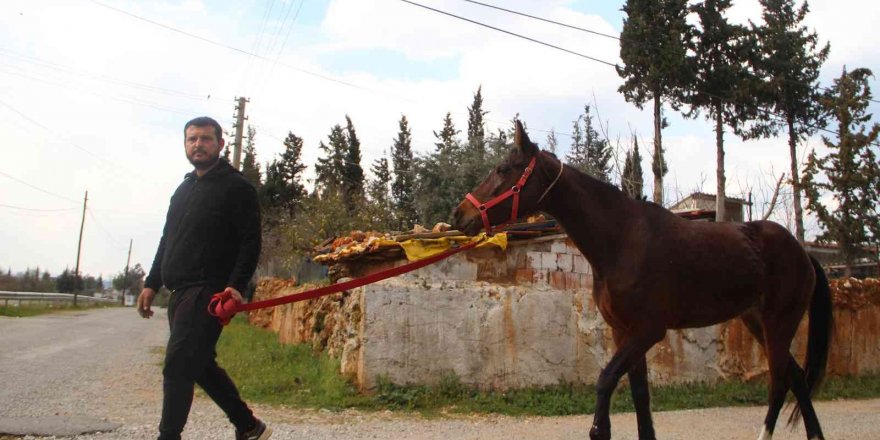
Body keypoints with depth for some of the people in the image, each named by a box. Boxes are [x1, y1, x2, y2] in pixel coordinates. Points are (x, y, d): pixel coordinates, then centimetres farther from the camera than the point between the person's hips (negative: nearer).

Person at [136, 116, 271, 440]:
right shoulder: (184, 189, 20)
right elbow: (167, 240, 24)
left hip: (208, 292, -9)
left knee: (178, 365, -12)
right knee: (201, 365, 13)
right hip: (180, 292, 9)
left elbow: (250, 243, -11)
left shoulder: (236, 187, -4)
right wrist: (152, 283, 18)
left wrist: (235, 285, -22)